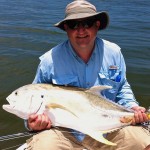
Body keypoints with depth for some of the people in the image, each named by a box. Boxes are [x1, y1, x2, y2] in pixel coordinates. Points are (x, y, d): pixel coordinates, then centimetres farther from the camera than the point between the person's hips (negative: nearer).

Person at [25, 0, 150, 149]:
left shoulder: (114, 52, 0)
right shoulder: (49, 60, -10)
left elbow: (122, 88, 15)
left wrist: (132, 107, -3)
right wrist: (33, 121, -19)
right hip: (65, 133, -2)